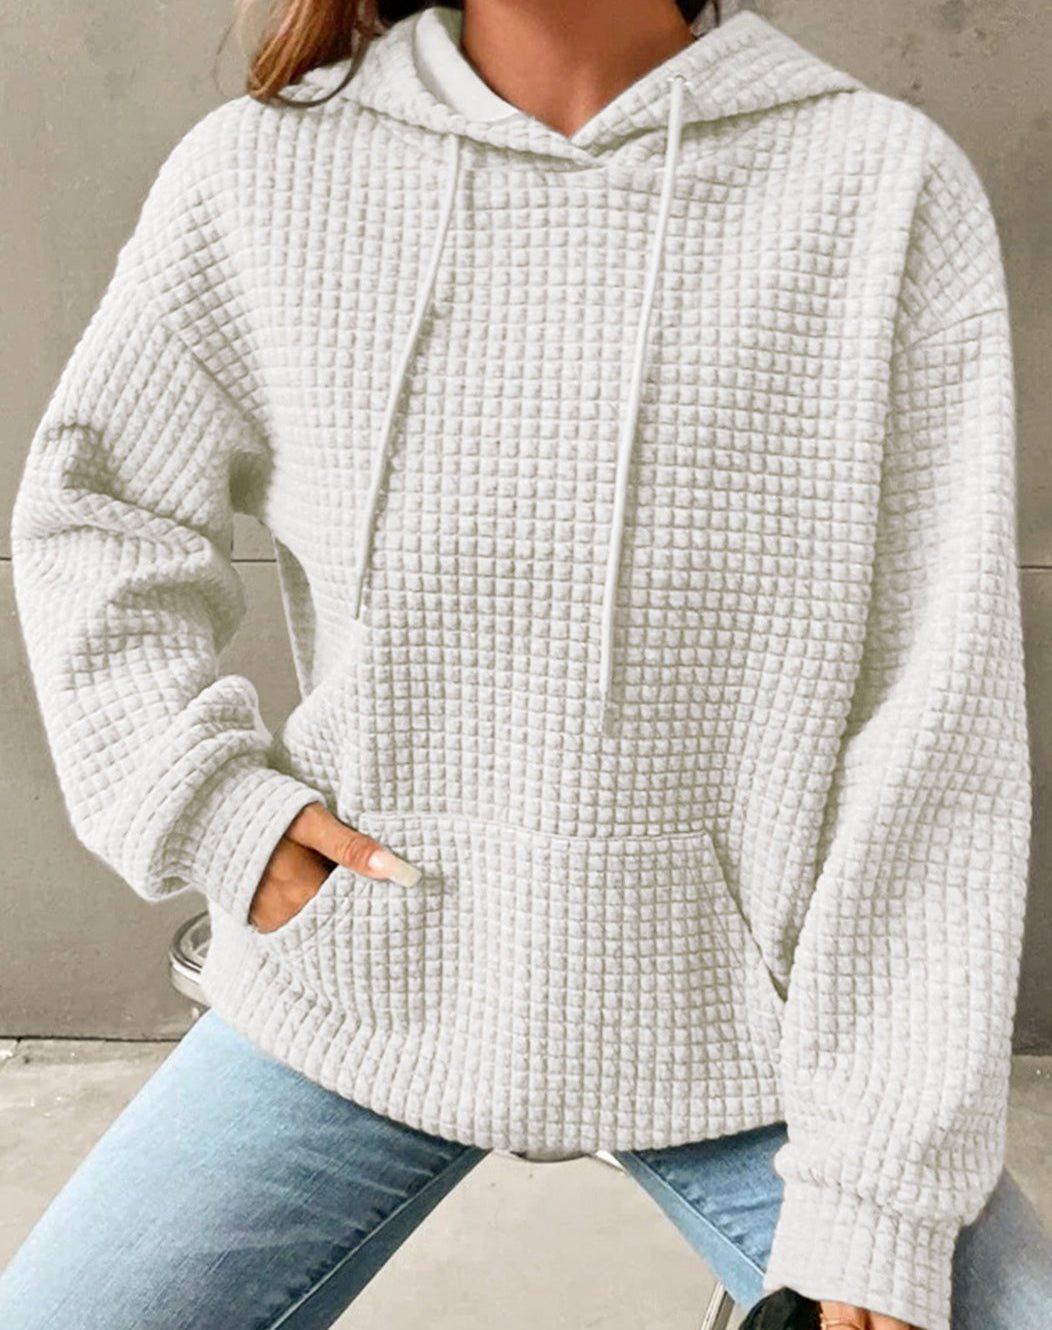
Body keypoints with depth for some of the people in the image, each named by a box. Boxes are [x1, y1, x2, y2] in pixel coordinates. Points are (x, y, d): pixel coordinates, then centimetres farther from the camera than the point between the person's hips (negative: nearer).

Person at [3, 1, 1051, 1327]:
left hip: (748, 1023, 0)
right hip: (356, 1000, 2)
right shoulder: (262, 173, -5)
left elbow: (938, 714, -11)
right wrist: (204, 800, -6)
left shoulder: (891, 185, -9)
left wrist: (877, 1193, -12)